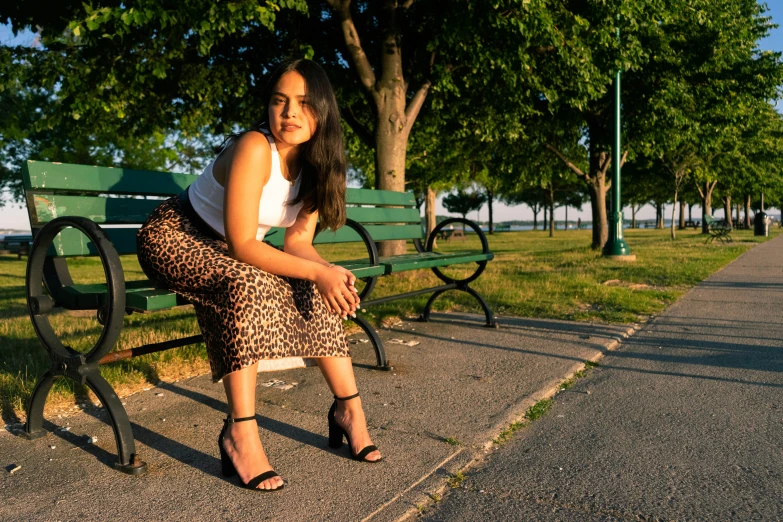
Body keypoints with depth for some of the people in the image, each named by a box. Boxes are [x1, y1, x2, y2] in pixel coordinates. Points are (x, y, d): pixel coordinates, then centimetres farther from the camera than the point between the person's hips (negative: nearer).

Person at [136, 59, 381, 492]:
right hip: (174, 239, -7)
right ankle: (240, 432, -31)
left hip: (227, 253, 7)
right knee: (249, 285, -36)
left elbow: (298, 241, -6)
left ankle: (348, 407, -4)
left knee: (317, 291, -12)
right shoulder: (254, 149, -27)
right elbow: (242, 245, -30)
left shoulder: (314, 164, -4)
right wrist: (317, 272, -35)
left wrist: (331, 273, -26)